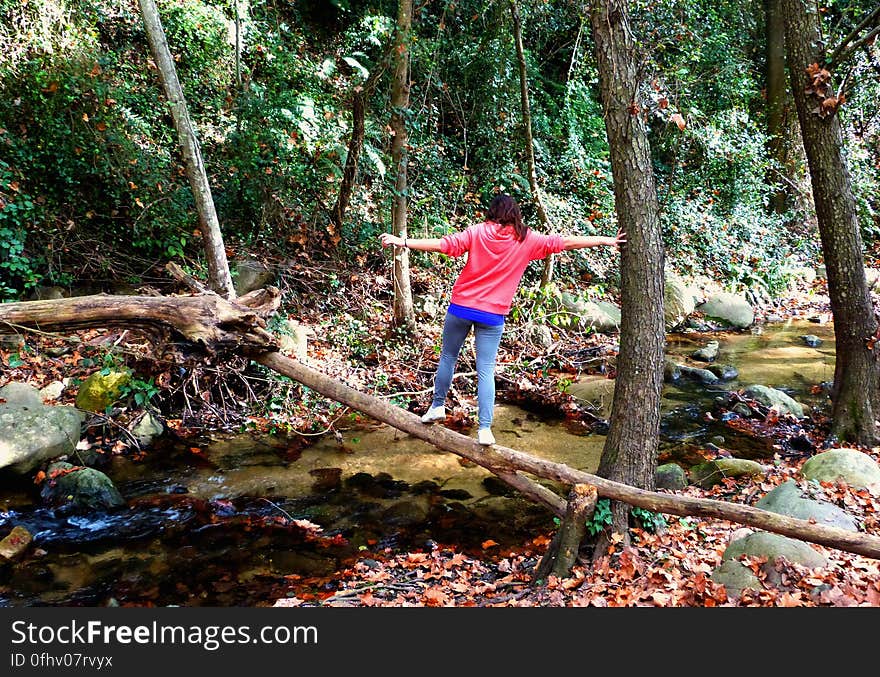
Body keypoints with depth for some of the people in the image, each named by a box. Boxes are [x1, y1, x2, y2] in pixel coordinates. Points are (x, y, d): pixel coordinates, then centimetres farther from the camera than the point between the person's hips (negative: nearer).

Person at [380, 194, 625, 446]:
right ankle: (485, 428, 0)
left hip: (461, 306, 0)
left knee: (448, 356, 19)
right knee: (486, 371, 3)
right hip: (493, 315, 0)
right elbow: (564, 242, 2)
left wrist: (402, 242, -6)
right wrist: (606, 240, 7)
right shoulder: (527, 239, 0)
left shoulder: (477, 232, -2)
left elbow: (443, 244, -9)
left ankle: (437, 405, 29)